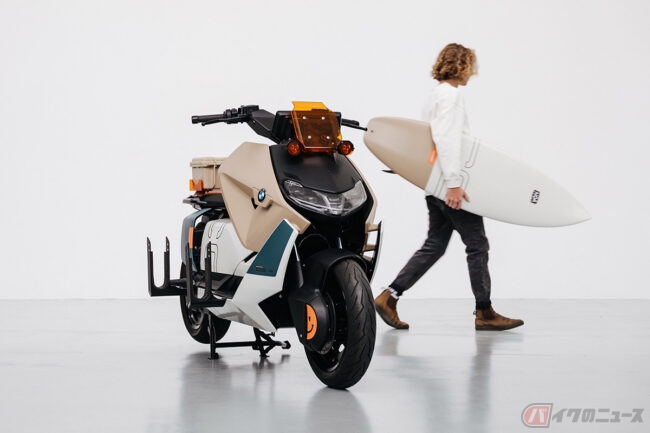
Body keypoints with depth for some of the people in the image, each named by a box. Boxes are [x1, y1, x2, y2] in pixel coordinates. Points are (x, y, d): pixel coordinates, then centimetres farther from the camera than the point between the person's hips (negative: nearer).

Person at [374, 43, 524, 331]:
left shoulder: (437, 94, 18)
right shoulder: (452, 94, -13)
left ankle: (389, 297, 7)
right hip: (450, 183, -10)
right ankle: (484, 312, 5)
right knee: (477, 244, -1)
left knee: (434, 245, 11)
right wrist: (453, 184, -26)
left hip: (437, 185, 10)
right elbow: (446, 139, -23)